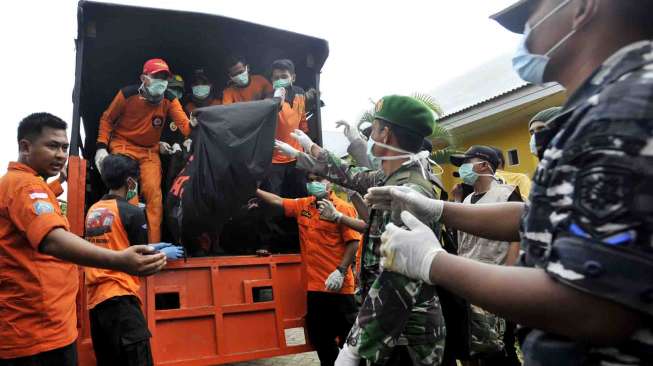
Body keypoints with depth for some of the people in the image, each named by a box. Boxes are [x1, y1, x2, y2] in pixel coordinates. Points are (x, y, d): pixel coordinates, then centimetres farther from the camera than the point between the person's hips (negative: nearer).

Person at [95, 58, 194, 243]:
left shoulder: (169, 100, -8)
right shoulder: (127, 94, -13)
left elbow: (184, 125, -22)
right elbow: (107, 119, -1)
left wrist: (192, 124, -46)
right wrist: (101, 147, -11)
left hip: (150, 152, 2)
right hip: (123, 147, -2)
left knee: (154, 194, -7)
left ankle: (154, 244, -1)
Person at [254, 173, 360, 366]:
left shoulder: (343, 208, -11)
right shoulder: (302, 205, 9)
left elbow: (353, 241, -14)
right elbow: (278, 201, 15)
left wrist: (341, 271, -19)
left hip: (338, 286, -6)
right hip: (314, 285, 6)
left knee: (347, 335, 5)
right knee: (319, 336, 17)